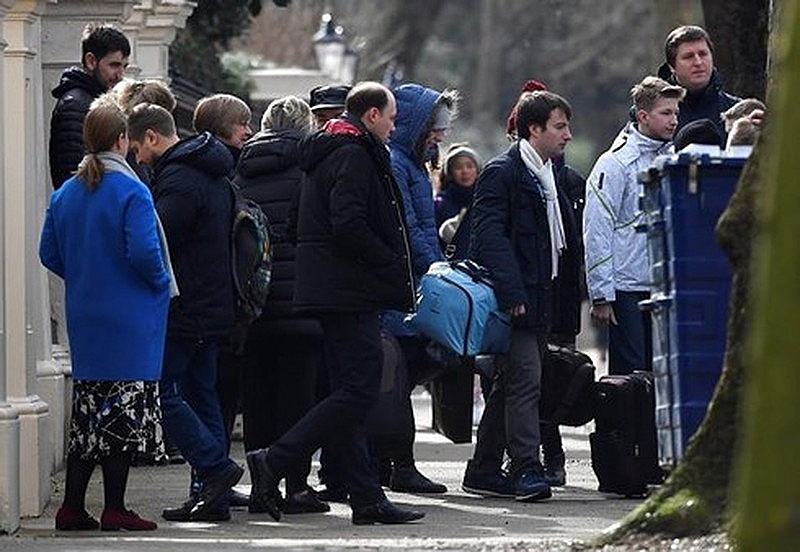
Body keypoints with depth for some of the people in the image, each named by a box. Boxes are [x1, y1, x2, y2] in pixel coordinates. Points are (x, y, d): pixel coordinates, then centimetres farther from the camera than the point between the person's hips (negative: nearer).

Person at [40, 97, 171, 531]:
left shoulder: (65, 194, 6)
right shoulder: (131, 192, -14)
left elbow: (49, 254, 9)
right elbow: (143, 251, -21)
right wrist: (160, 282, -3)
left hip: (84, 316, 6)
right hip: (130, 318, -6)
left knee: (88, 413, 11)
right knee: (124, 412, 0)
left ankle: (73, 508, 10)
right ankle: (114, 509, 0)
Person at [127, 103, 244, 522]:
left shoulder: (179, 180, -16)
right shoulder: (211, 175, 16)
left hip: (183, 310, -10)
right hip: (212, 308, 10)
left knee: (163, 390, -5)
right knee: (200, 393, 10)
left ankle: (215, 467, -10)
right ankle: (215, 496, 10)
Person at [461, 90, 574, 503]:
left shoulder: (555, 175, 17)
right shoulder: (501, 173, -10)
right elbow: (489, 236, -18)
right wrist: (512, 294, -25)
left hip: (540, 297, 9)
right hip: (514, 296, -9)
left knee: (510, 384, 12)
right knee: (524, 380, -15)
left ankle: (483, 472, 17)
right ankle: (526, 469, -17)